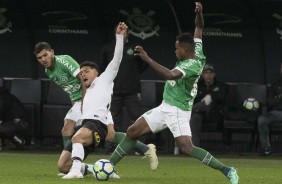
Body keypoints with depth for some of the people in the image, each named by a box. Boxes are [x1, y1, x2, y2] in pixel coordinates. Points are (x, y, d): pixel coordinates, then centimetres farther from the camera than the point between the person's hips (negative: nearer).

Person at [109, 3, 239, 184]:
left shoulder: (193, 64, -24)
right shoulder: (197, 52, 3)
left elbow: (170, 75, -39)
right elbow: (199, 28, 16)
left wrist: (147, 58, -40)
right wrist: (199, 13, -5)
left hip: (178, 111, -10)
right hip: (165, 107, 10)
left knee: (187, 147, -21)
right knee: (132, 132, 7)